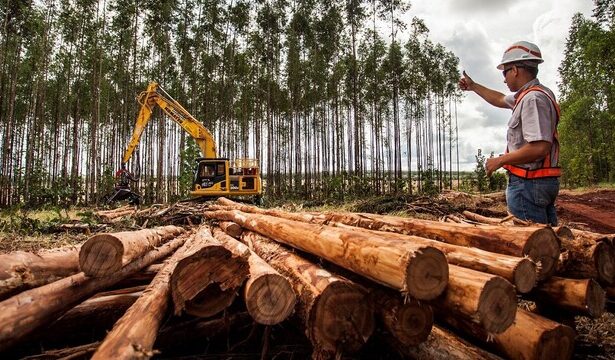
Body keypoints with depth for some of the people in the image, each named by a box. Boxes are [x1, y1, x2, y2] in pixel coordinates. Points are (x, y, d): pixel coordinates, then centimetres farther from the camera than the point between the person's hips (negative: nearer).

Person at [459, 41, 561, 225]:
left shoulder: (533, 98, -18)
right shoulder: (530, 95, 14)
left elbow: (540, 147, -26)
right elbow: (501, 100, 34)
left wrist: (500, 160, -15)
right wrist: (473, 86, 41)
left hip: (528, 183, -10)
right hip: (543, 182, 10)